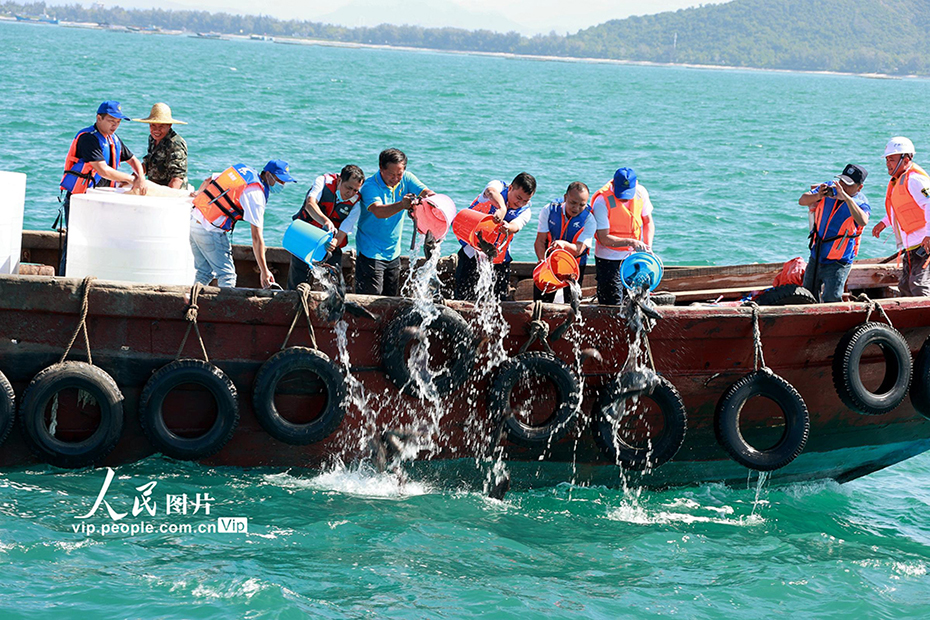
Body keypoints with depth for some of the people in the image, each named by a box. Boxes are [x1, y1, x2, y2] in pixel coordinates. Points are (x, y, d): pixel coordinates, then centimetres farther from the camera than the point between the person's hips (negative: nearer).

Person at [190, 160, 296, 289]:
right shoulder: (256, 194, -15)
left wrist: (198, 196, 42)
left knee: (205, 273, 18)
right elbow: (257, 238, -18)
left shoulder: (244, 171, 9)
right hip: (210, 231, -9)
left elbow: (209, 180, 22)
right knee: (227, 275, -2)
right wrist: (264, 271, -16)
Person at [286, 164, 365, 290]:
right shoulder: (324, 181, -15)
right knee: (297, 281, -2)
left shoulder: (356, 203, -12)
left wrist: (335, 242, -40)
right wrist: (325, 221, -51)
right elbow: (310, 204, -33)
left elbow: (342, 232, -16)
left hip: (329, 243, 1)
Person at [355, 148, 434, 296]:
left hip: (394, 252, 6)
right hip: (371, 252, -6)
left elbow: (427, 193, -13)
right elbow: (378, 211, -35)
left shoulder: (406, 179, -2)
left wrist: (429, 198, -39)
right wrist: (401, 205, -54)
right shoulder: (370, 186, -18)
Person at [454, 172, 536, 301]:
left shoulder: (524, 212, -4)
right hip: (472, 253, -3)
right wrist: (501, 207, -58)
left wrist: (508, 228, -50)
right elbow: (491, 191, -37)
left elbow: (515, 226, -26)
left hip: (498, 260, 3)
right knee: (465, 298, -9)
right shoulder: (498, 187, -11)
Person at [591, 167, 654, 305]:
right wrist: (630, 242, -32)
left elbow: (648, 222, 6)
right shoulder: (602, 201, -22)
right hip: (609, 259, -4)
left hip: (634, 257, 4)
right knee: (612, 305, -5)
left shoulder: (641, 193, -7)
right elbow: (604, 238, -21)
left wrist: (648, 247, -9)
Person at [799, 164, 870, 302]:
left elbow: (863, 222, -35)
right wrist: (818, 196, -30)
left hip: (838, 263, -5)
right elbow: (802, 201, -9)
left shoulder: (861, 203, -14)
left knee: (831, 302, -18)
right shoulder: (829, 189, -3)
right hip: (816, 258, 5)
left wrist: (847, 198, -42)